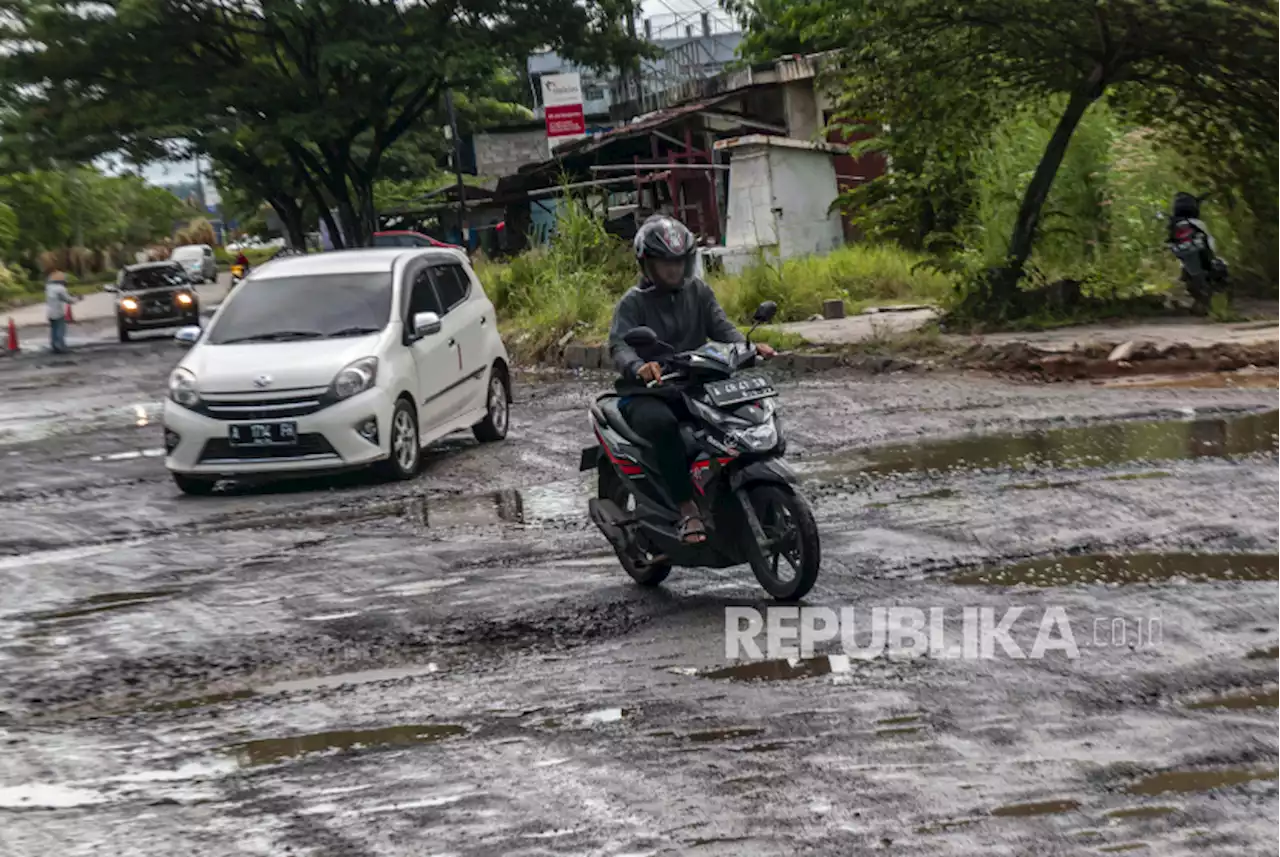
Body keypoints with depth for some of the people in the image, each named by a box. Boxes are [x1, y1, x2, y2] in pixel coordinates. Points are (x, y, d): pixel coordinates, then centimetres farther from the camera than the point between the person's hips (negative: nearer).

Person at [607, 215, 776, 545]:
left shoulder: (698, 291, 13)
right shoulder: (633, 303, -1)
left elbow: (721, 327, 2)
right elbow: (620, 346, -16)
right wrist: (640, 367, -40)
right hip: (646, 395, -4)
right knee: (663, 423, -38)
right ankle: (688, 510, -36)